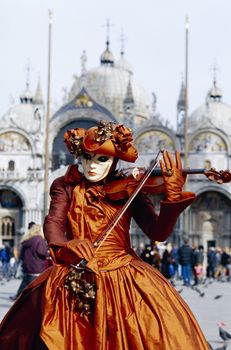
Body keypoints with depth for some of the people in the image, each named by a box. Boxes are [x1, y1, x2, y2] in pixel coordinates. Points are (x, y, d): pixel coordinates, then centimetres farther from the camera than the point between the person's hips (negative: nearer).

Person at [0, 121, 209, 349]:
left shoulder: (128, 190, 5)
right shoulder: (66, 187, 8)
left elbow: (158, 233, -5)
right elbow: (53, 223, -10)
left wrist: (173, 196, -22)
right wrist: (66, 244, -33)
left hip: (123, 276, 0)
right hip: (76, 280, 0)